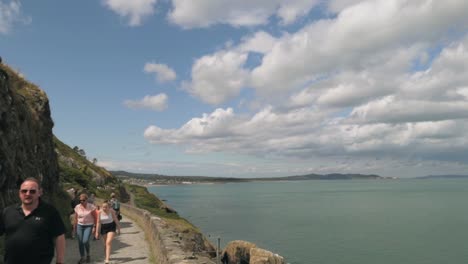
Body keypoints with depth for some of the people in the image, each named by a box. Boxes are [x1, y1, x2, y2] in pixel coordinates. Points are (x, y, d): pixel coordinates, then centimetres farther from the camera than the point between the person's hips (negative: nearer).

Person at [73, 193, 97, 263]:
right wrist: (74, 229, 11)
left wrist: (94, 227, -10)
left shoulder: (91, 207, -10)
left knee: (85, 241, -16)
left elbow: (95, 217, -5)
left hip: (89, 226, -3)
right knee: (80, 242, 1)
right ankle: (82, 258, 18)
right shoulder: (77, 207, 0)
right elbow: (75, 219, 9)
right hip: (80, 226, 4)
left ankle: (88, 255, 11)